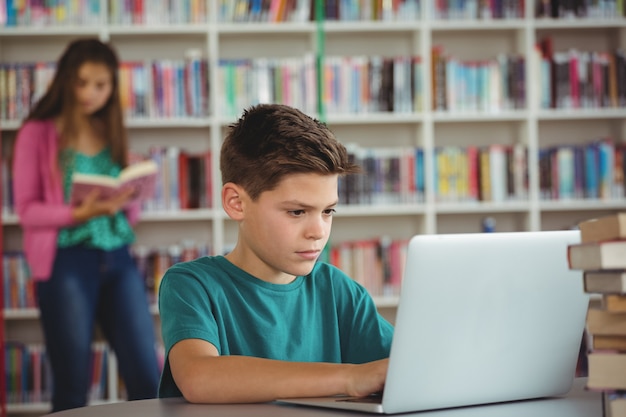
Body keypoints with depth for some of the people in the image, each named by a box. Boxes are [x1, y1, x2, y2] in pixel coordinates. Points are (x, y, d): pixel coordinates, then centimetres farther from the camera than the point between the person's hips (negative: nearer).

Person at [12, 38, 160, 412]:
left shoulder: (112, 133, 15)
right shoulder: (38, 133, 1)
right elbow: (27, 209, -5)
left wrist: (127, 202, -7)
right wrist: (78, 214, -20)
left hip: (117, 258, 5)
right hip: (66, 260, -4)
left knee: (148, 378, 0)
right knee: (73, 384, 0)